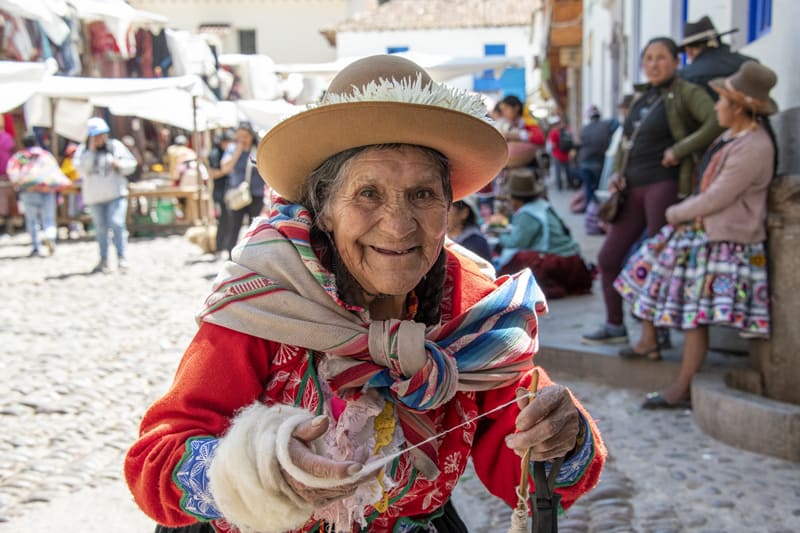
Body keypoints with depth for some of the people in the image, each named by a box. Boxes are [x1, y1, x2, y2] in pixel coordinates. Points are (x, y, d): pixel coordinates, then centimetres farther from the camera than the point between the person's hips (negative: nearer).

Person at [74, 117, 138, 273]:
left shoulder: (115, 146, 4)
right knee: (100, 228, 8)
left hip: (116, 194, -2)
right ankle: (104, 260, 17)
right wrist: (91, 150, -15)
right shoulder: (82, 151, 5)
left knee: (117, 224, -15)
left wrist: (119, 164, -15)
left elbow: (131, 165, 5)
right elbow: (82, 169, -11)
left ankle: (121, 257, -12)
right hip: (94, 196, 2)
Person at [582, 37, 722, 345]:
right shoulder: (641, 96, 17)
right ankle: (615, 327, 19)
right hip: (633, 189, 8)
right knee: (608, 258, 7)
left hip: (665, 184, -8)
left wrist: (678, 150, -19)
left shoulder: (686, 93, -4)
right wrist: (617, 172, 8)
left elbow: (716, 123, -20)